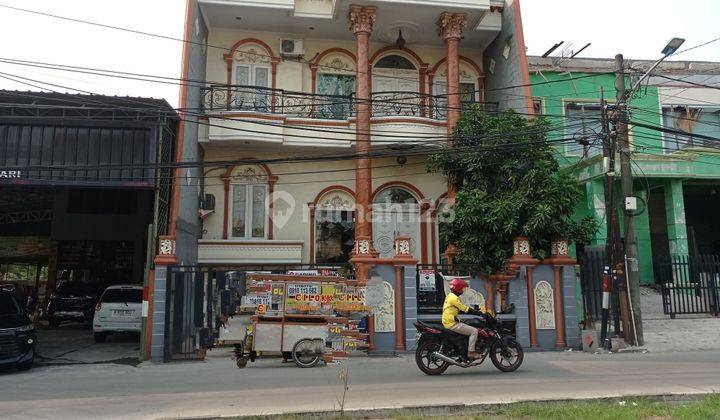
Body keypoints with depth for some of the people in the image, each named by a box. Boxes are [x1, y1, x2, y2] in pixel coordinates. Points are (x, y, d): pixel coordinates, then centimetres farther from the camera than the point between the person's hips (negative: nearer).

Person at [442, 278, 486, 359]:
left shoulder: (450, 296, 17)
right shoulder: (454, 298, -15)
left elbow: (461, 310, 21)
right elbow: (466, 309, -18)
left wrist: (476, 311, 15)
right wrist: (480, 313, -14)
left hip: (447, 322, 11)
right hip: (452, 323, -11)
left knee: (470, 327, 24)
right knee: (474, 331, -12)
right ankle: (471, 352, -11)